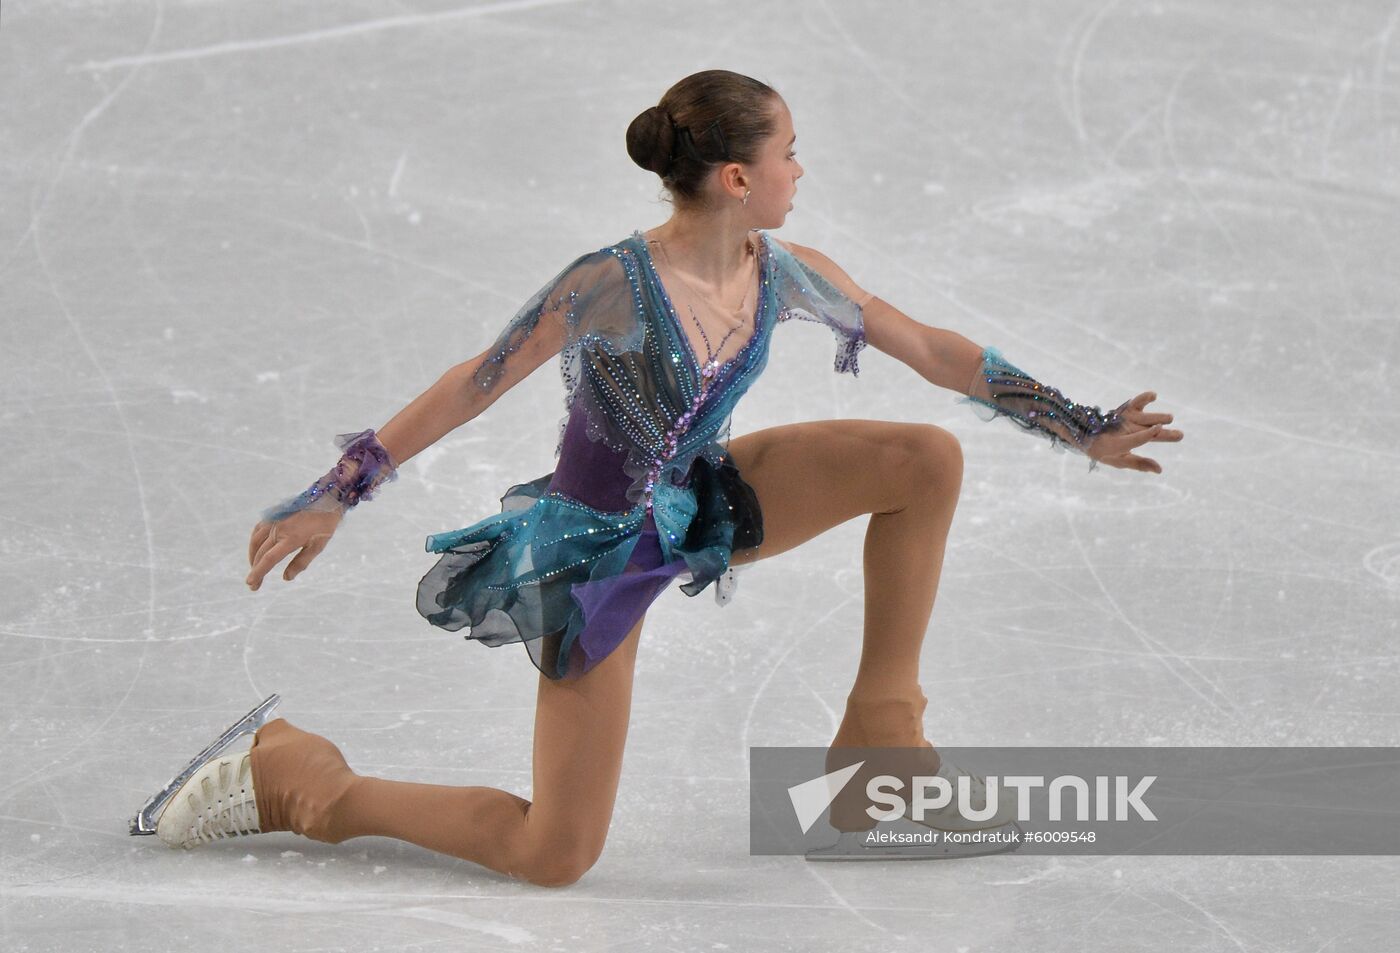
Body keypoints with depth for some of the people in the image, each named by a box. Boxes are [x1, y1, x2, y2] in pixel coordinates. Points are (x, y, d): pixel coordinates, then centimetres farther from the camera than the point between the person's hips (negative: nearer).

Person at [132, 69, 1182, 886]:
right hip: (601, 546, -6)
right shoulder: (613, 286, -28)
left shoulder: (785, 276, -9)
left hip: (702, 505, 6)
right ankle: (295, 779, 10)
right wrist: (335, 496, -17)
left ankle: (884, 720, 4)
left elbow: (934, 350, 2)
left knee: (928, 457, -10)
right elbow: (471, 388, -19)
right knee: (552, 858, -8)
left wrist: (1083, 428, 4)